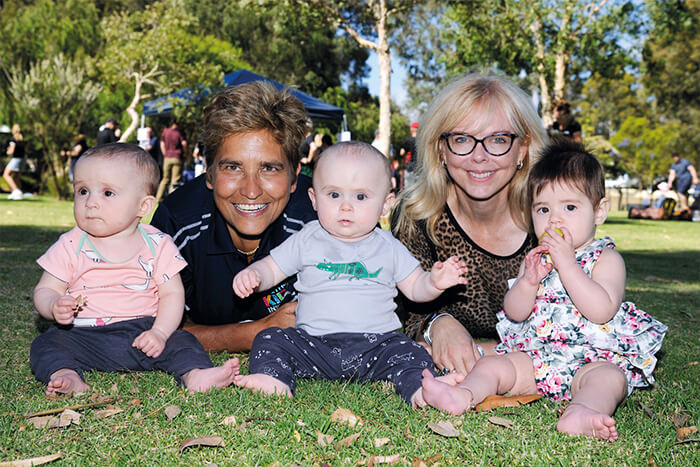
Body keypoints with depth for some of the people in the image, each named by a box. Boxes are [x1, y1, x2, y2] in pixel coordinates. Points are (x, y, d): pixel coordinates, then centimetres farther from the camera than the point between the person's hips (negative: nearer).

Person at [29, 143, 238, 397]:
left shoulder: (157, 245, -1)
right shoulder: (70, 245, 2)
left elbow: (172, 294, -2)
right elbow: (45, 290, 6)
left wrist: (159, 333, -18)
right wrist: (54, 307, -20)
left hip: (141, 332, -1)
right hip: (83, 335, 1)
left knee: (179, 340, -22)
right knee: (47, 344, -21)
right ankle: (66, 376, -43)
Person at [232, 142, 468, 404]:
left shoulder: (389, 247, 8)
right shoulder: (307, 241, 7)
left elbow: (415, 287, 12)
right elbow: (272, 269, 12)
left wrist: (435, 282, -11)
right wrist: (252, 274, -11)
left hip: (374, 344, -1)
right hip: (314, 343, 1)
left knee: (411, 354, -25)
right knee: (270, 340, -17)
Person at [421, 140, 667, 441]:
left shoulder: (606, 258, -2)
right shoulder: (537, 257, 13)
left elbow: (602, 311, -20)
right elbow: (514, 313, 7)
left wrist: (567, 264, -22)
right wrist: (528, 281, -13)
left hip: (595, 356, -5)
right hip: (536, 354, 5)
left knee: (608, 378, -33)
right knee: (492, 364, -12)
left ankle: (581, 412, -60)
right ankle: (464, 395, -37)